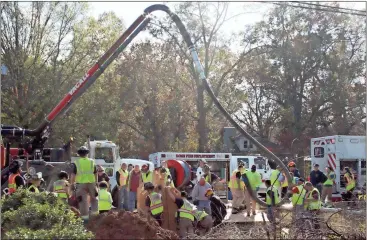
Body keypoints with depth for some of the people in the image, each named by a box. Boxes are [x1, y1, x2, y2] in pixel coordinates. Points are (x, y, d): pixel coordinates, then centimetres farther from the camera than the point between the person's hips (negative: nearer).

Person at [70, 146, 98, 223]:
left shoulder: (76, 163, -2)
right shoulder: (92, 162, 5)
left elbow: (73, 175, -6)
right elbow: (95, 174, 9)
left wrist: (72, 184, -1)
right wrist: (96, 183, 19)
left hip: (81, 183, -2)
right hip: (91, 182, 2)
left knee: (83, 200, 1)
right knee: (94, 198, 20)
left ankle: (85, 217, 2)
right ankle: (94, 212, 16)